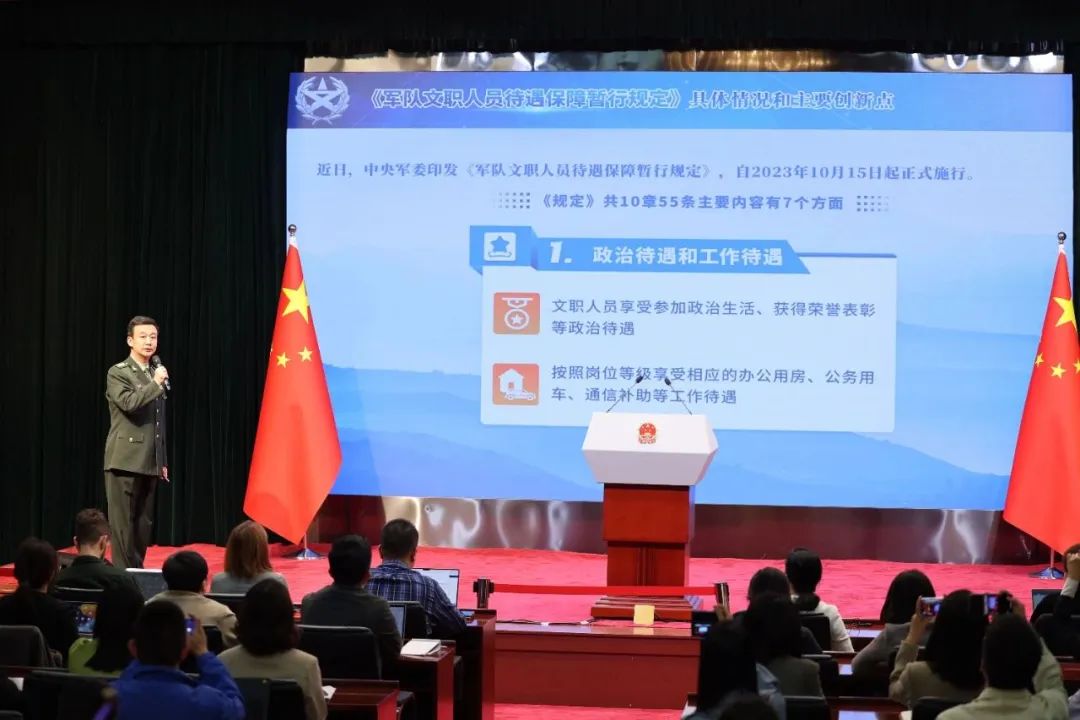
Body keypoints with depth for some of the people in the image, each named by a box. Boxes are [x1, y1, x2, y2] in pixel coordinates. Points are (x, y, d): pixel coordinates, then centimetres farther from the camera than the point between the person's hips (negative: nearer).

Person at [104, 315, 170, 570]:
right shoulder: (118, 373, -3)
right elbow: (128, 403, -22)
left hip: (149, 463, 6)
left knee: (144, 524, 7)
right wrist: (155, 384, -15)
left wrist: (163, 461, 17)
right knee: (124, 523, -6)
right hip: (125, 460, -6)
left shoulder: (156, 375, 17)